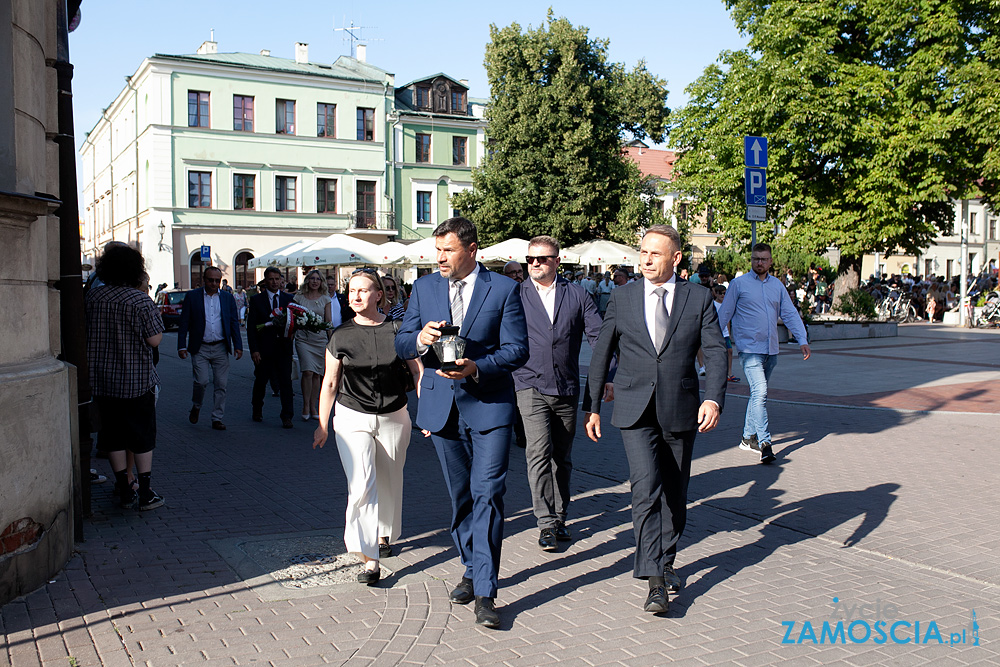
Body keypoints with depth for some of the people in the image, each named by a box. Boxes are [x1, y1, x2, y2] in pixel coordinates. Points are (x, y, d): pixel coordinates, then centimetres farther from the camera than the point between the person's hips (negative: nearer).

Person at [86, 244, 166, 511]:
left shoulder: (92, 296, -1)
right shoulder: (141, 301, -13)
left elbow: (85, 331, 9)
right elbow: (154, 340, -11)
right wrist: (154, 316, 4)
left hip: (101, 380, 4)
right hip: (136, 381, -4)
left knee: (113, 435, 12)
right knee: (143, 434, 6)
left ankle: (124, 491, 17)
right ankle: (145, 493, 8)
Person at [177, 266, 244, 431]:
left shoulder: (228, 298, 8)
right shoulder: (192, 296, 3)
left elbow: (234, 323, 9)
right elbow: (184, 323, 2)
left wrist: (238, 346, 1)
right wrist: (182, 346, -5)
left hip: (221, 348, 2)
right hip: (200, 348, -2)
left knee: (220, 384, 1)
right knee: (201, 381, -9)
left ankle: (217, 419, 11)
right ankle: (196, 406, 21)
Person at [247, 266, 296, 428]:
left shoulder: (289, 299, 6)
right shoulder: (257, 300, 1)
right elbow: (251, 327, -2)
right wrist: (254, 350, -9)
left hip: (283, 347, 1)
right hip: (263, 348, -1)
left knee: (286, 382, -3)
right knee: (261, 381, 12)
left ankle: (286, 417, 2)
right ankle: (257, 409, 34)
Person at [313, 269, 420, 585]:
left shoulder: (397, 329, -5)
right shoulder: (341, 335, -2)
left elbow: (418, 372, 1)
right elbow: (330, 382, 7)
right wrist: (322, 425, 8)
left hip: (393, 417, 1)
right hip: (352, 417, 0)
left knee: (389, 482, 15)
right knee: (361, 486, -15)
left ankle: (384, 535, 42)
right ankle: (370, 559, -11)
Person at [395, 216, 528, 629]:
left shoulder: (504, 289, -3)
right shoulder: (424, 288, 7)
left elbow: (517, 349, -6)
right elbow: (401, 344, 6)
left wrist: (476, 367, -22)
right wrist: (419, 339, -17)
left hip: (489, 405, -4)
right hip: (442, 406, 4)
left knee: (488, 494, -9)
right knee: (459, 496, 15)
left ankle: (485, 593, -4)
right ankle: (471, 569, 32)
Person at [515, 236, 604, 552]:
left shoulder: (577, 295, 5)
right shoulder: (515, 295, 3)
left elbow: (599, 336, 1)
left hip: (567, 389, 2)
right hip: (531, 386, -2)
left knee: (562, 457, 11)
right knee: (540, 453, -13)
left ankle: (559, 518, 24)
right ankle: (547, 523, -5)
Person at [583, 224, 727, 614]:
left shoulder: (698, 298, 3)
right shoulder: (622, 298, 4)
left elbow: (716, 352, -2)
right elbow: (602, 354, 10)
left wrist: (714, 397, -18)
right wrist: (592, 406, 9)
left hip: (680, 410, 1)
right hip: (635, 411, -1)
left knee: (675, 495, 12)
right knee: (646, 490, -15)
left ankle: (666, 562, 32)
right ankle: (654, 580, -12)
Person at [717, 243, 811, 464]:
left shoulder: (777, 285, 12)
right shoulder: (739, 284, -2)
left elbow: (790, 314, 12)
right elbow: (724, 314, 0)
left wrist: (802, 340, 2)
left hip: (771, 350, 6)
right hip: (749, 348, -6)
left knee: (759, 393, 13)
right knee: (760, 392, -17)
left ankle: (748, 437, 26)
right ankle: (764, 443, -19)